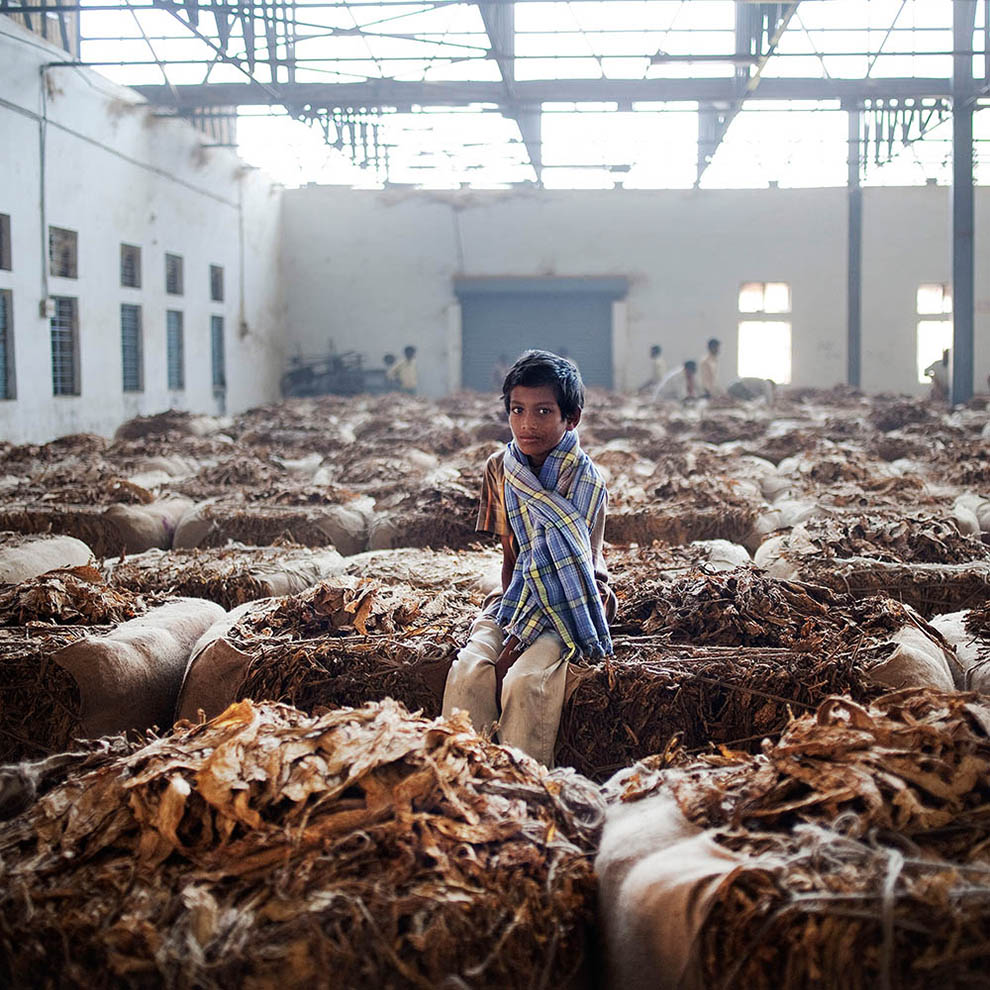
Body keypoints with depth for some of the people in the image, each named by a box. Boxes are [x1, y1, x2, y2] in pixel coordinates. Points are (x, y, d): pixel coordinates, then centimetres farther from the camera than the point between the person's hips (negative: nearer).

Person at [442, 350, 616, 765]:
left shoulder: (586, 482, -13)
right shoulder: (499, 469, 1)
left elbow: (569, 564, -16)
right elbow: (511, 555, 4)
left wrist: (519, 637, -22)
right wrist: (509, 612, -14)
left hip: (570, 605, -4)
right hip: (517, 595, 4)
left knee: (525, 680, -30)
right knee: (467, 672, -24)